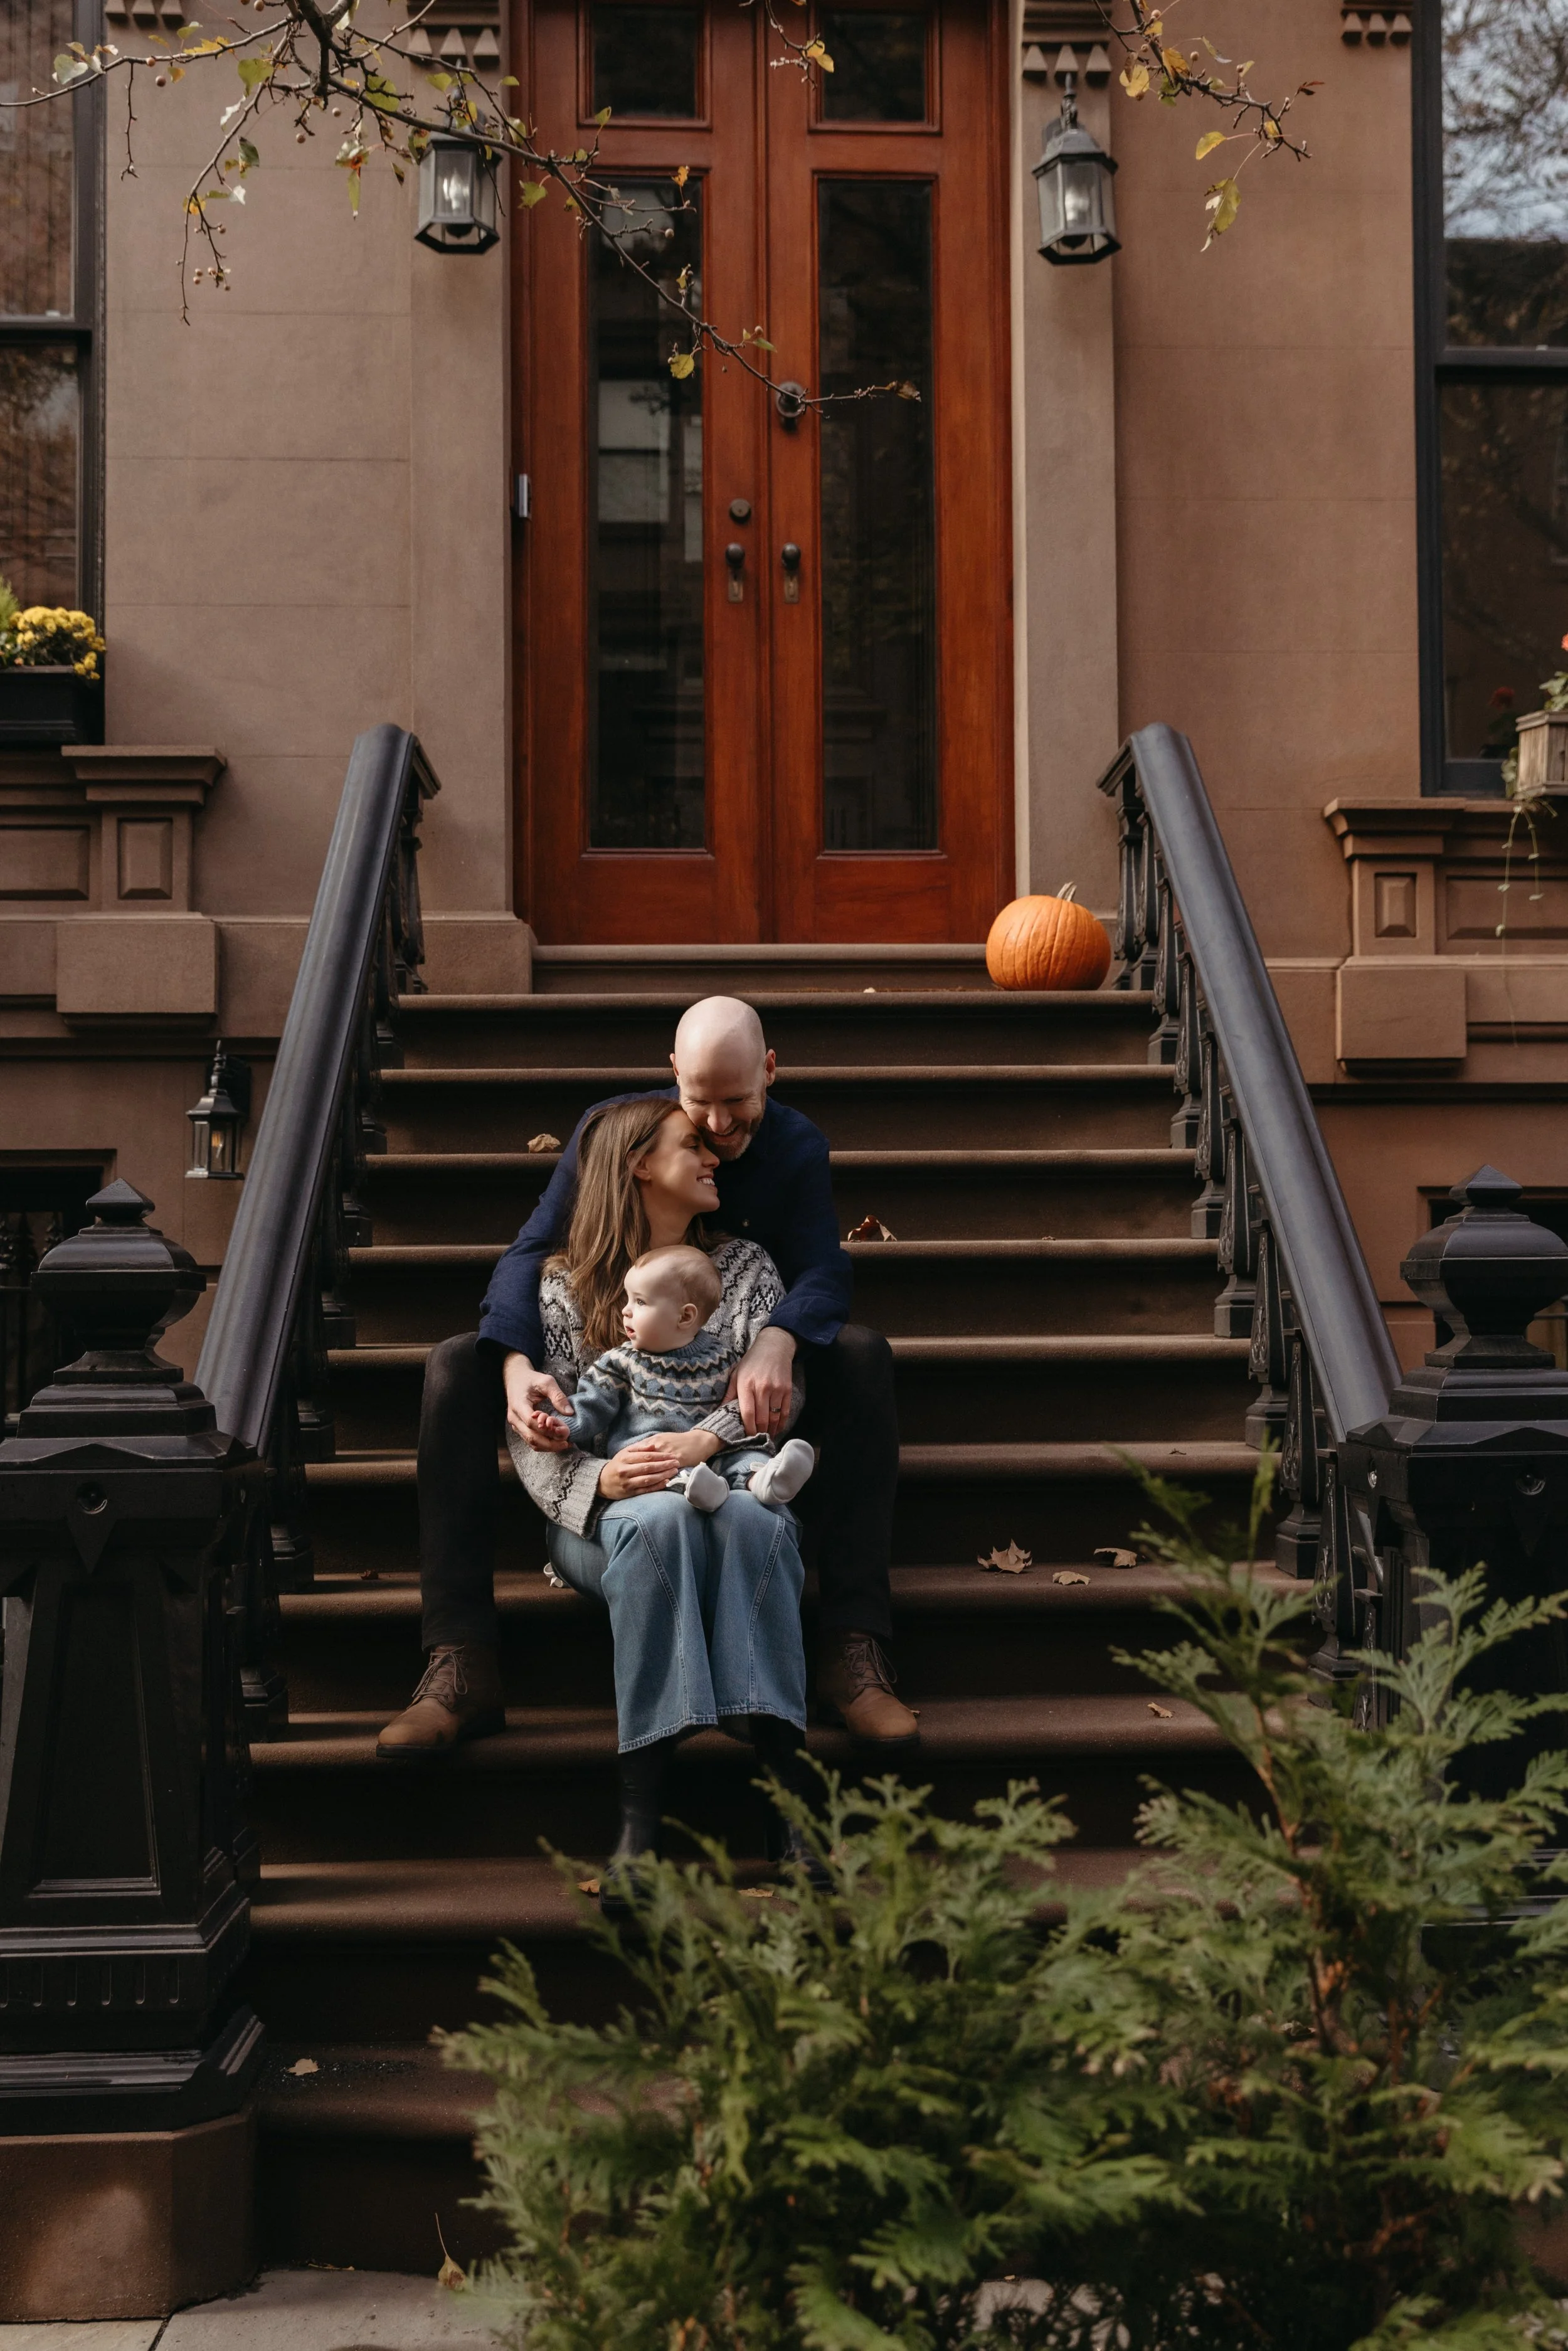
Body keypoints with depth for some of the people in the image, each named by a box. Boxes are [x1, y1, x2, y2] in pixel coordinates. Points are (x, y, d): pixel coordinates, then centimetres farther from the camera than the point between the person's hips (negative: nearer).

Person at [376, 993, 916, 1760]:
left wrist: (777, 1342, -45)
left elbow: (822, 1271, -19)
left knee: (862, 1355, -30)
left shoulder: (798, 1148, -6)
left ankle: (852, 1652, -33)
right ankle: (461, 1667, -29)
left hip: (740, 1382, 0)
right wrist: (518, 1366, -36)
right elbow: (532, 1252, -14)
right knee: (457, 1366, -24)